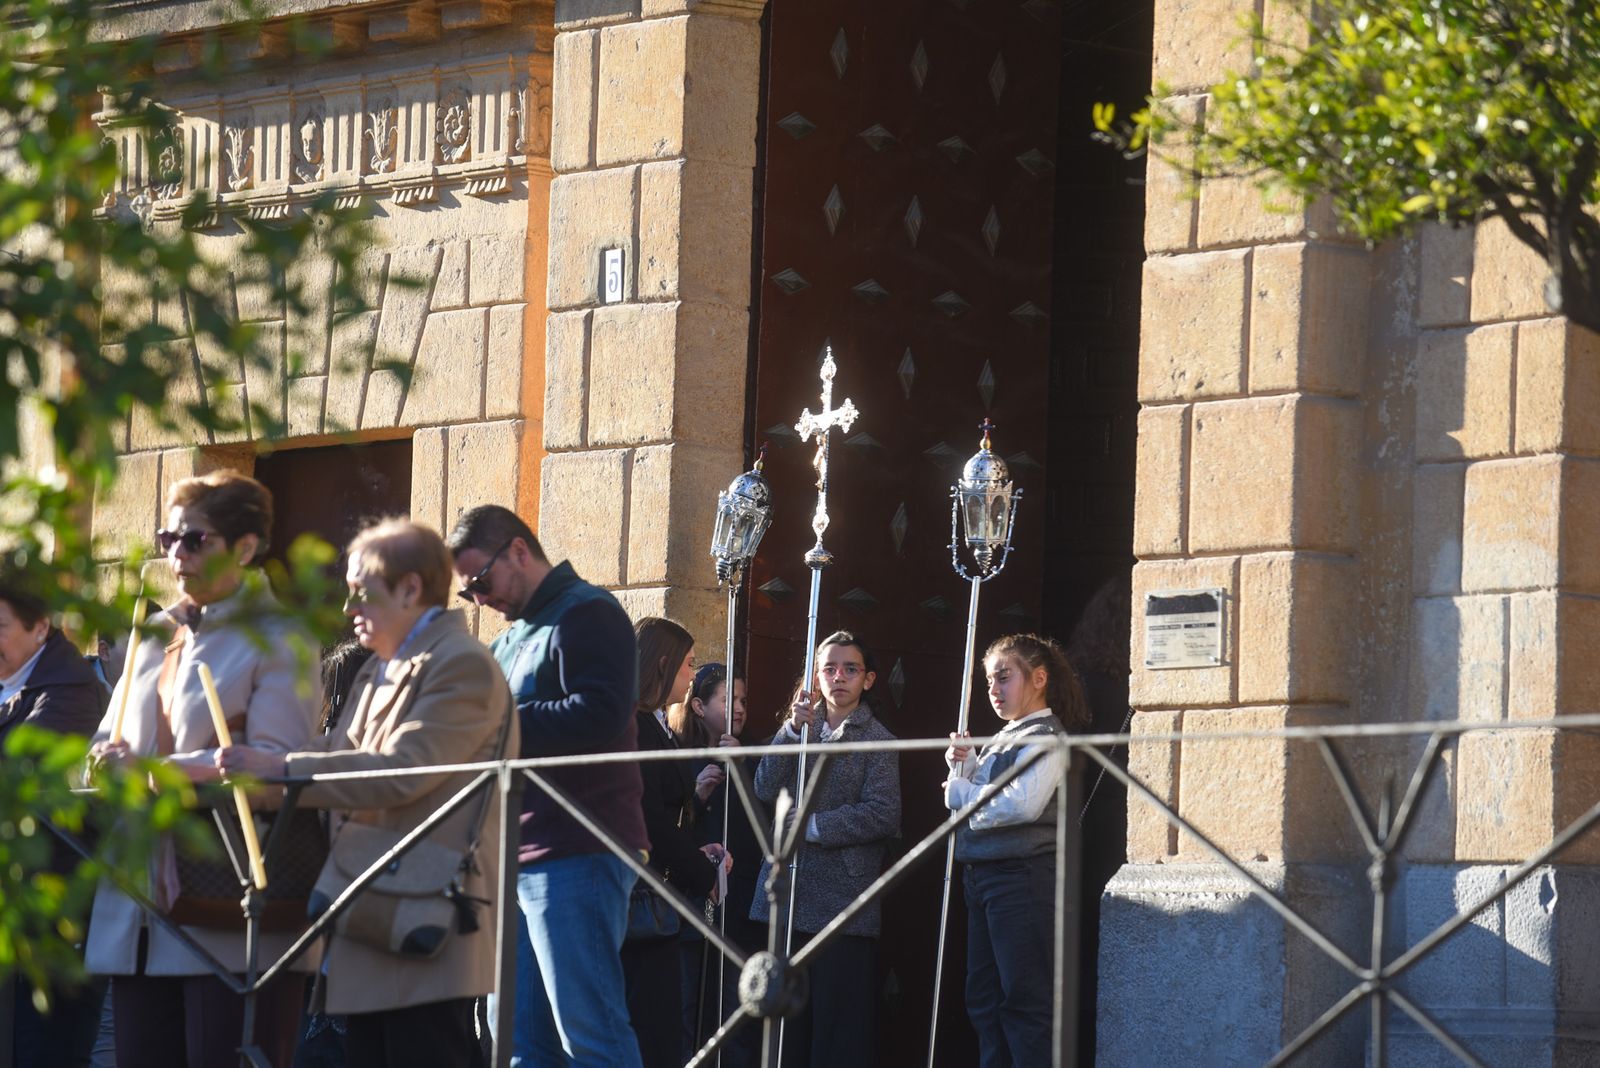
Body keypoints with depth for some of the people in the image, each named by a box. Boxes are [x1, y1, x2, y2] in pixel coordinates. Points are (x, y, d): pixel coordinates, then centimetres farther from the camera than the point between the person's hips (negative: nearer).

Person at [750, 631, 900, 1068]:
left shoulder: (876, 740, 0)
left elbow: (882, 815, -10)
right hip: (789, 896, 4)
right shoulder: (802, 728, 14)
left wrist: (811, 826, -11)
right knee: (790, 1024, 4)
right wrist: (794, 729, -11)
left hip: (843, 899, -4)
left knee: (840, 1029, -4)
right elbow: (766, 790, 0)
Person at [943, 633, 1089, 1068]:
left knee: (1024, 999, -9)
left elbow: (1022, 803, -24)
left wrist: (962, 792, -11)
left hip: (1022, 878, -10)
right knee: (983, 998, 12)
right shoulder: (1003, 739, 18)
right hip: (982, 876, 10)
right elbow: (978, 801, 22)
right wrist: (966, 766, 5)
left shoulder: (1045, 737, -10)